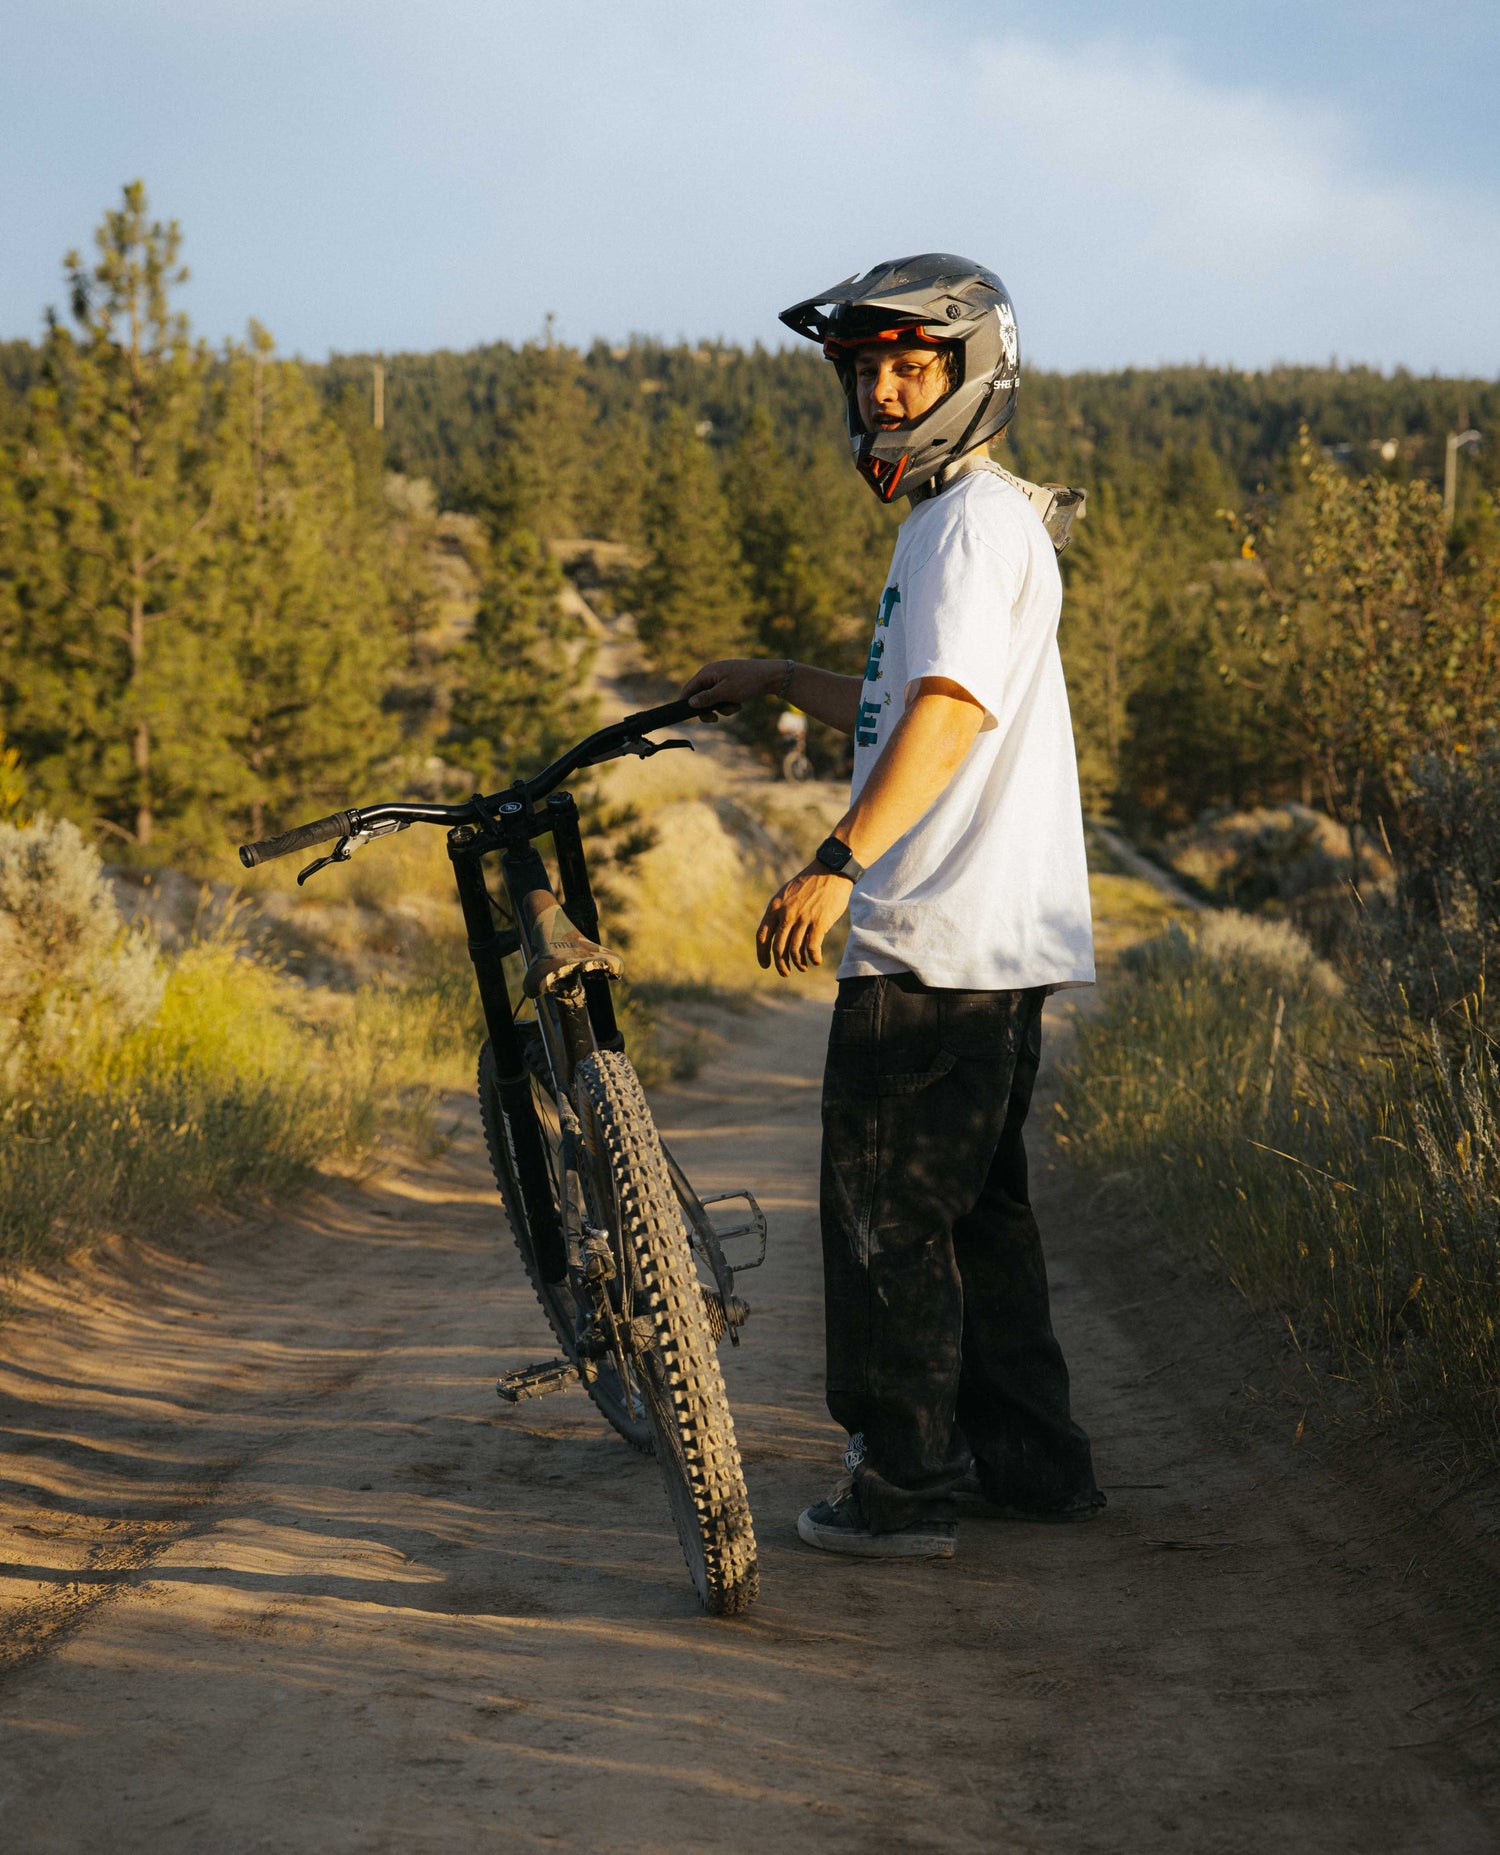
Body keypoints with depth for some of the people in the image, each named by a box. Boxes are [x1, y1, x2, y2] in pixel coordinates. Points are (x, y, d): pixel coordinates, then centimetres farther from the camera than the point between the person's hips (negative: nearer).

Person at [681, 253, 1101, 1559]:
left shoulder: (973, 520, -11)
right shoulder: (965, 519, 21)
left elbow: (953, 711, -26)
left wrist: (838, 861, -36)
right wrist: (778, 681, 37)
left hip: (937, 935, -10)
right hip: (995, 938, 10)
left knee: (886, 1207, -3)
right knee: (974, 1201, 16)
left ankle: (908, 1486, 5)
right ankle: (1033, 1460, 25)